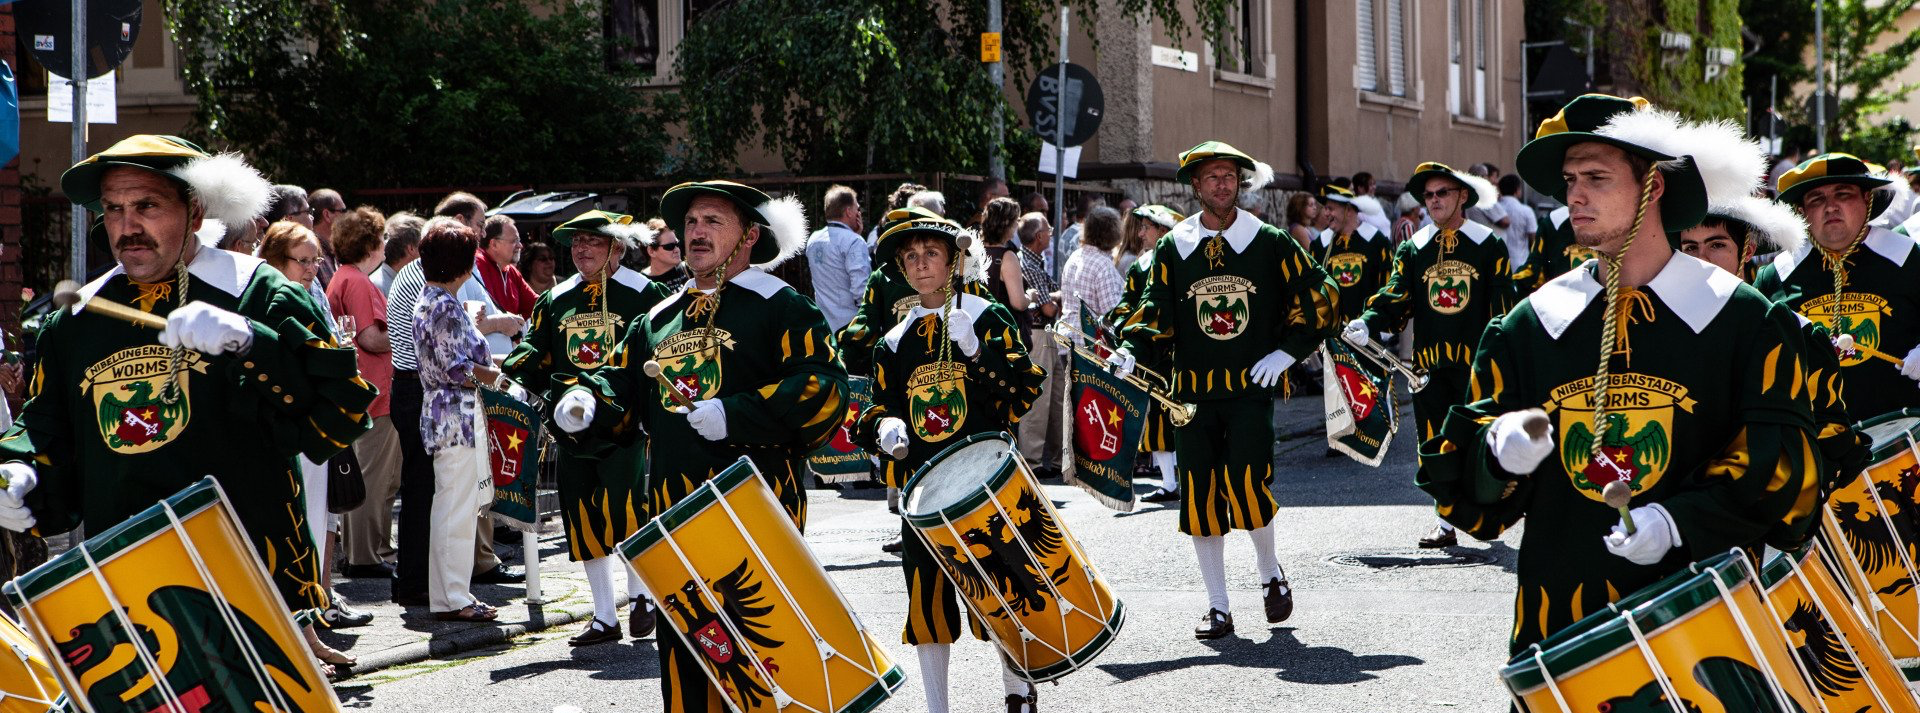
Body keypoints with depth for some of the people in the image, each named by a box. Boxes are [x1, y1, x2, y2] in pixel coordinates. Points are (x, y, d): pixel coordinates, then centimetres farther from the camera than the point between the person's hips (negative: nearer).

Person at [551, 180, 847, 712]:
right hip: (674, 510, 6)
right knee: (683, 650, 10)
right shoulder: (661, 317, 19)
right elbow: (623, 389, 23)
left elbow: (823, 388, -13)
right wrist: (583, 401, 0)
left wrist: (736, 415, -22)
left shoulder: (780, 307, -1)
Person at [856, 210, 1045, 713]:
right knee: (926, 598, 3)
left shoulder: (987, 319, 0)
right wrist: (884, 428, -9)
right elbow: (878, 410, 14)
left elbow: (1024, 392, -10)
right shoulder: (895, 343, 10)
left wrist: (977, 351, -23)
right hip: (924, 487, 4)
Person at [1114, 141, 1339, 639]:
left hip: (1251, 388, -2)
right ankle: (1217, 607, 12)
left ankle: (1271, 574, 14)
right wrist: (1131, 350, -9)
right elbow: (1157, 314, 10)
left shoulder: (1271, 243, 4)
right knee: (1199, 495, 1)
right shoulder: (1173, 249, 8)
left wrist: (1286, 352, -2)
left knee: (1246, 482, -15)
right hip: (1193, 391, 2)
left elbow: (1317, 302, 9)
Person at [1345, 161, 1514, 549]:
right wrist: (1367, 323, -17)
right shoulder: (1412, 249, 9)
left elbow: (1503, 308, 3)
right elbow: (1396, 298, 1)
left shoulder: (1489, 246, 3)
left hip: (1475, 358, -2)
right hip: (1429, 361, 2)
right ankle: (1447, 521, 12)